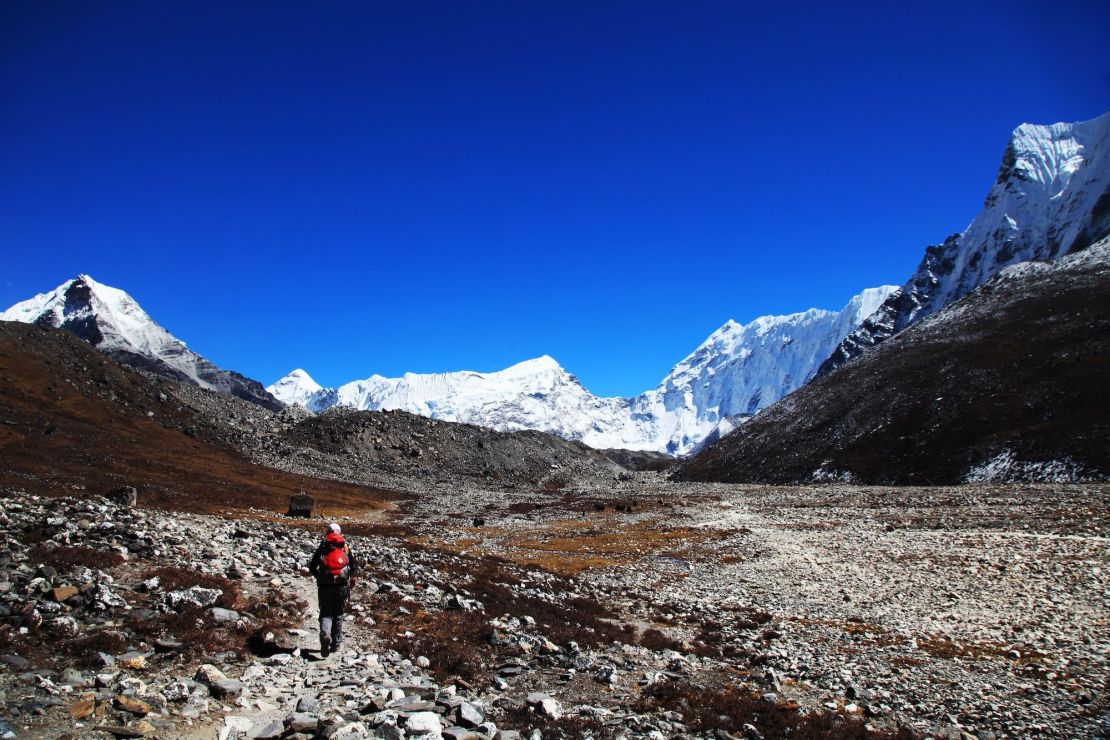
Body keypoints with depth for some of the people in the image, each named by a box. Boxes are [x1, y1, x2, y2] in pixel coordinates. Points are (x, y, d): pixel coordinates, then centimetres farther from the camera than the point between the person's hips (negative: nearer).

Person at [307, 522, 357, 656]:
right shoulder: (346, 547, 7)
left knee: (325, 614, 7)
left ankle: (325, 635, -20)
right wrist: (349, 577, 22)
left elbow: (312, 568, 6)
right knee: (338, 614, 15)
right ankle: (336, 643, 19)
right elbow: (354, 567, 4)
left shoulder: (322, 547, 6)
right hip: (342, 586, 1)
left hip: (324, 586, -1)